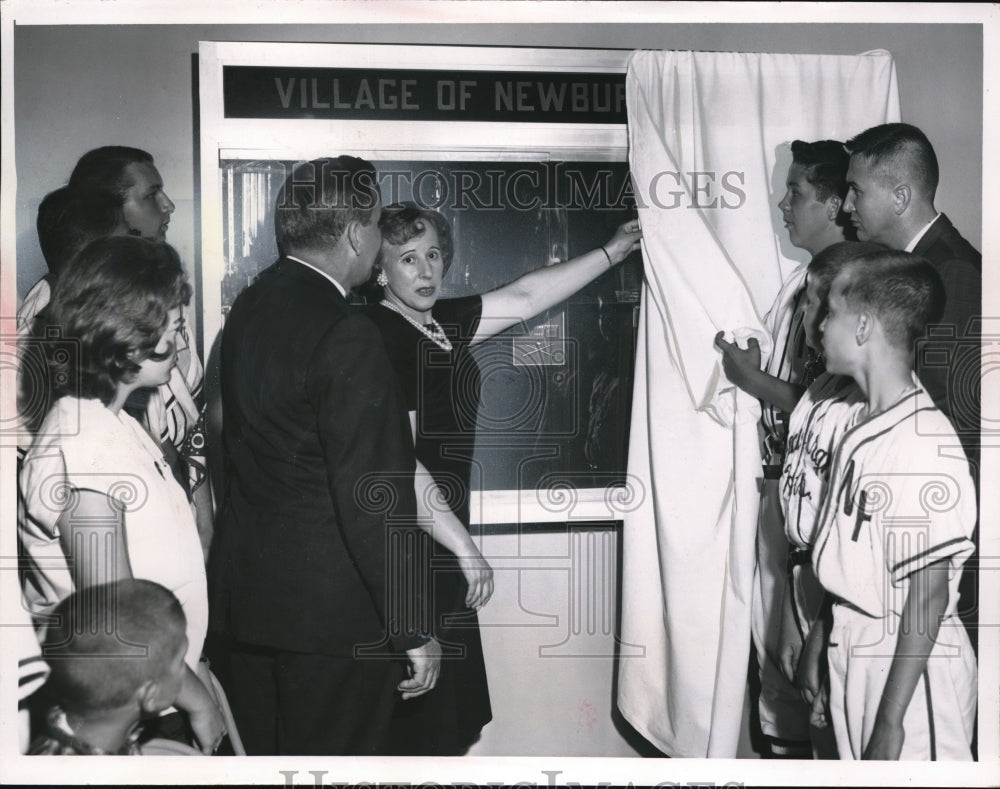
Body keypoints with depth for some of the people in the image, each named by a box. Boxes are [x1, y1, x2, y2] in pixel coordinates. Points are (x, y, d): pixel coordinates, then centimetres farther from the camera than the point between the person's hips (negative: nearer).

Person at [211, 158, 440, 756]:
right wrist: (413, 629, -14)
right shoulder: (347, 337, -21)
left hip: (246, 595, 8)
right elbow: (374, 501, -22)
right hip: (335, 615, -8)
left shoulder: (249, 309, 5)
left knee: (261, 755, 19)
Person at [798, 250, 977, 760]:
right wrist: (820, 639, 18)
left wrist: (890, 722, -18)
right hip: (855, 655, 9)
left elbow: (928, 593, -20)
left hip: (910, 669, -8)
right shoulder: (865, 427, 4)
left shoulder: (923, 444, -22)